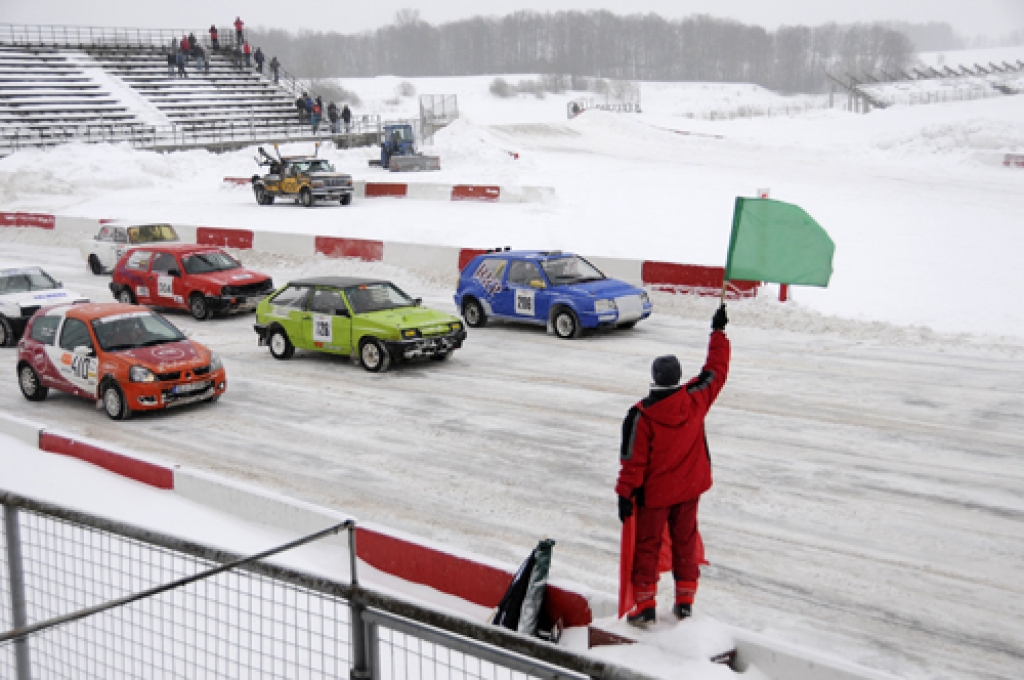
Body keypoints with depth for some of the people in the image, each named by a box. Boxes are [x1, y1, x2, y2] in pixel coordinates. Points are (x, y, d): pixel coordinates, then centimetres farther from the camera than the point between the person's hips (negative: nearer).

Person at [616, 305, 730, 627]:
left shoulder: (641, 416, -21)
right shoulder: (696, 399, -12)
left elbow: (633, 461, -16)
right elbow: (716, 369, 5)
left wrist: (625, 494, -6)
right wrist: (719, 331, 15)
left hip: (654, 493, -4)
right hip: (690, 489, 4)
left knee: (647, 546, 9)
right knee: (685, 542, 17)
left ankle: (645, 606, 12)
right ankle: (685, 601, 26)